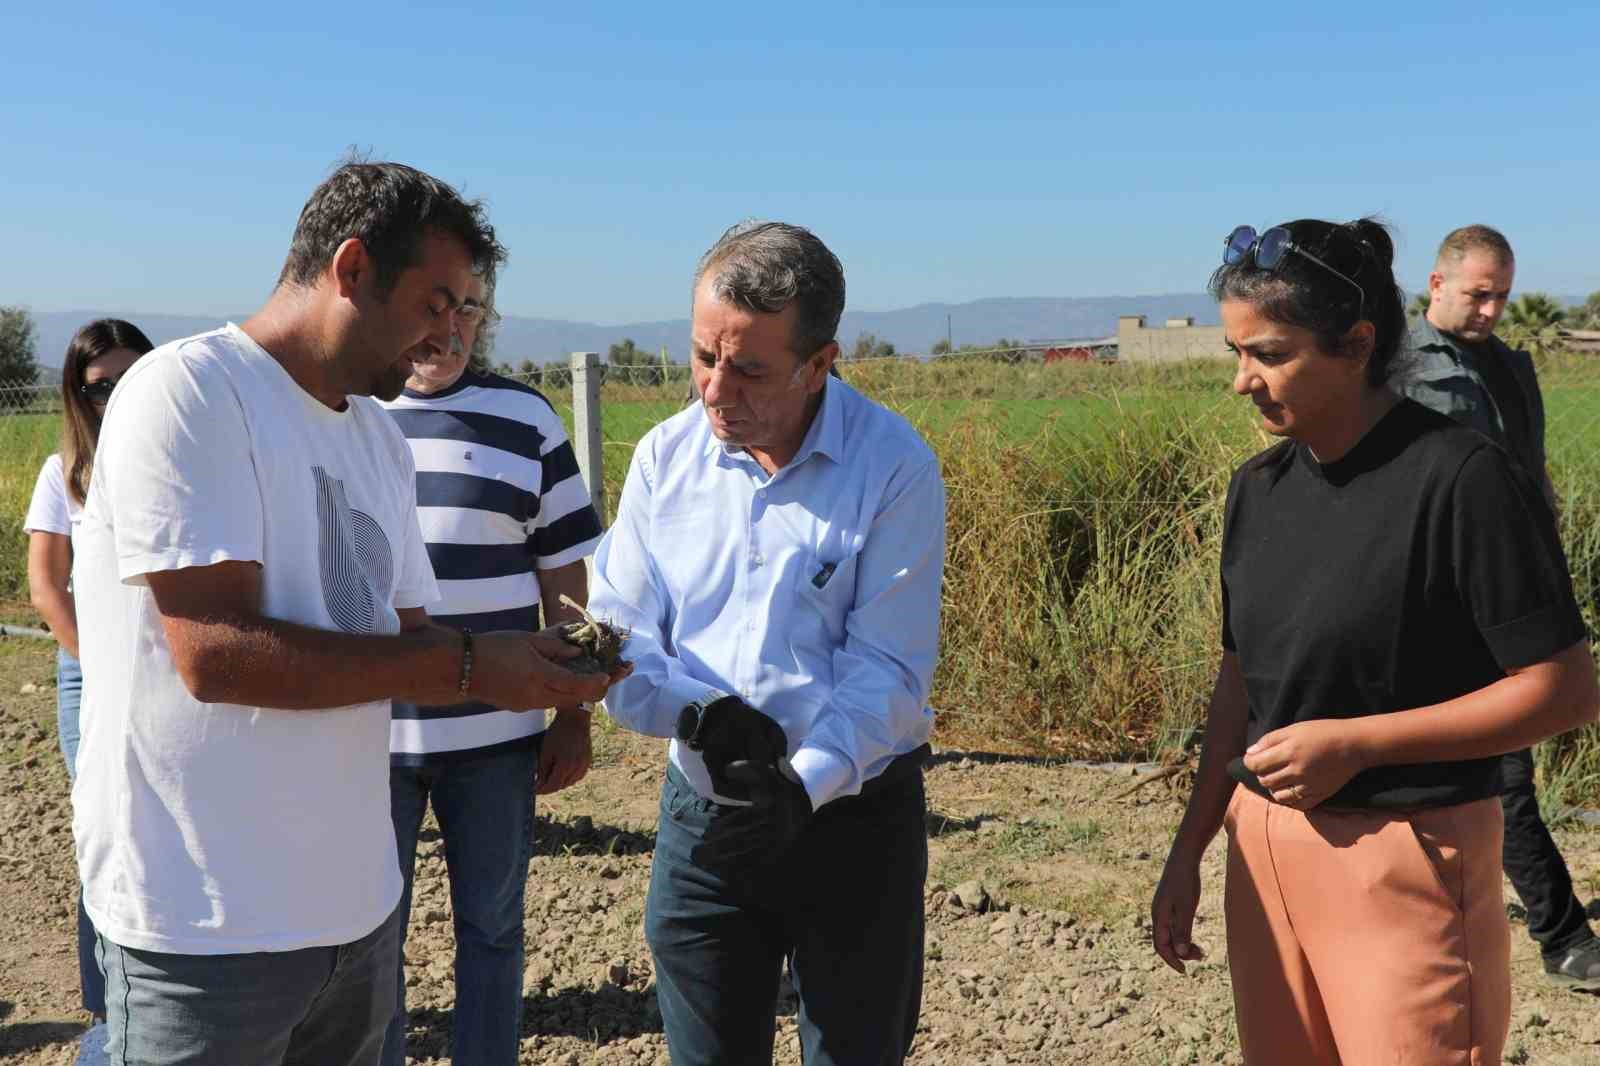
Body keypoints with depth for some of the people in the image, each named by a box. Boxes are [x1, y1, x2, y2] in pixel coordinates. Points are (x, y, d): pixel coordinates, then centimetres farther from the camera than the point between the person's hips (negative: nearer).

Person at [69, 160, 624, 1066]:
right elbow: (215, 653, -22)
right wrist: (470, 664, -19)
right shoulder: (187, 392, -13)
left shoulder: (380, 437, 11)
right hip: (208, 925, -7)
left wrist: (545, 667, -6)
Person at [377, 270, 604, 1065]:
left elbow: (564, 583, 5)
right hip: (360, 734, 0)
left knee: (492, 930, 12)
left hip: (493, 733, 0)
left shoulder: (525, 420, 2)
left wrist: (573, 717, 3)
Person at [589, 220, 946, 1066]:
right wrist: (702, 714, -21)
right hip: (700, 815, 3)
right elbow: (619, 634, -3)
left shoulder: (893, 465, -13)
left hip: (854, 816, -3)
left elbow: (889, 667, -14)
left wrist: (806, 782, -28)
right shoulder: (665, 457, -2)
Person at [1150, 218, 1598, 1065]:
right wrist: (1188, 851, 12)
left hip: (1406, 859, -6)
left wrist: (1354, 742, -18)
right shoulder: (1259, 487, 5)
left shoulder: (1460, 478, -15)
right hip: (1265, 849, 6)